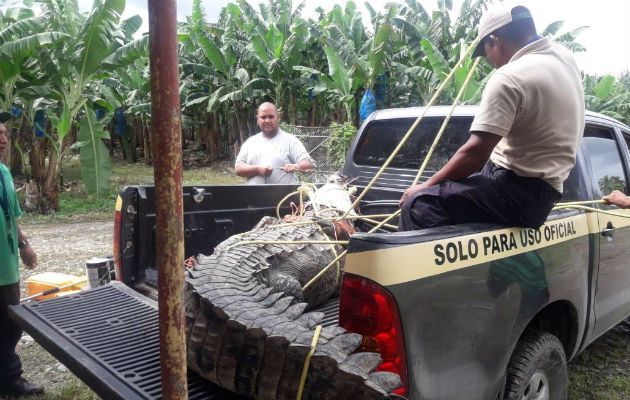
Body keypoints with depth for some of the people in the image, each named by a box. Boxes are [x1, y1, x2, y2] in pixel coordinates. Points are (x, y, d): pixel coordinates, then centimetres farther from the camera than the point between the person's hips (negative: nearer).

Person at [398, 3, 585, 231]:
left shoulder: (509, 77, -18)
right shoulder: (563, 56, 9)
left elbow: (475, 152, -21)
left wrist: (427, 186, -12)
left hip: (519, 193, -11)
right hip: (538, 191, 11)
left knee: (419, 203, -22)